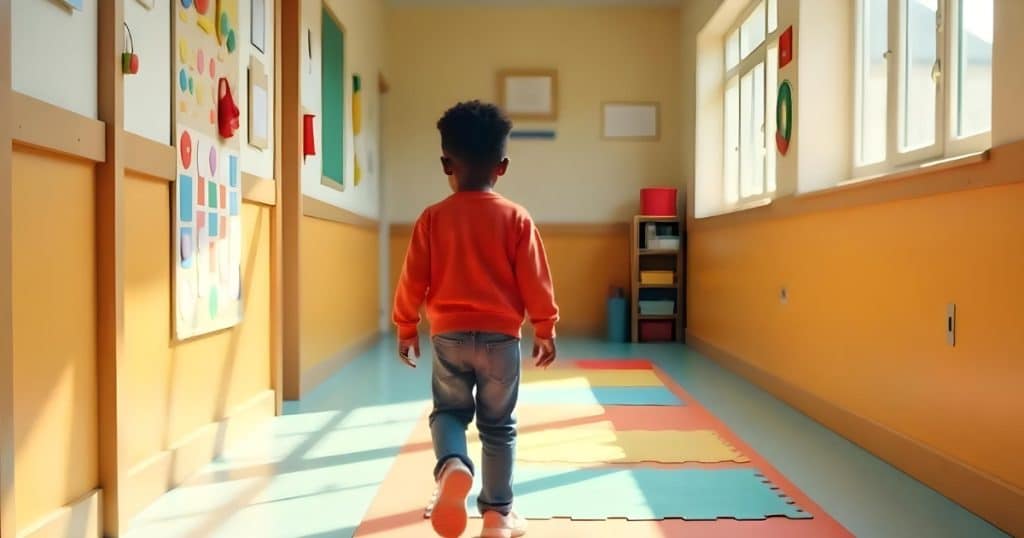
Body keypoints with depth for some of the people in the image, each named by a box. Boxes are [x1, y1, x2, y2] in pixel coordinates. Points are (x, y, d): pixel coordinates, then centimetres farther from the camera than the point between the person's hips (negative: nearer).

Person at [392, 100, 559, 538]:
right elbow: (535, 281, -3)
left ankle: (452, 468, -10)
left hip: (448, 335, 1)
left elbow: (413, 280, 1)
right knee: (498, 426, 13)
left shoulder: (433, 218, -2)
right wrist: (545, 329, 9)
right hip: (501, 336, 0)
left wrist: (406, 328, 15)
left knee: (449, 411, 20)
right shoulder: (517, 219, -5)